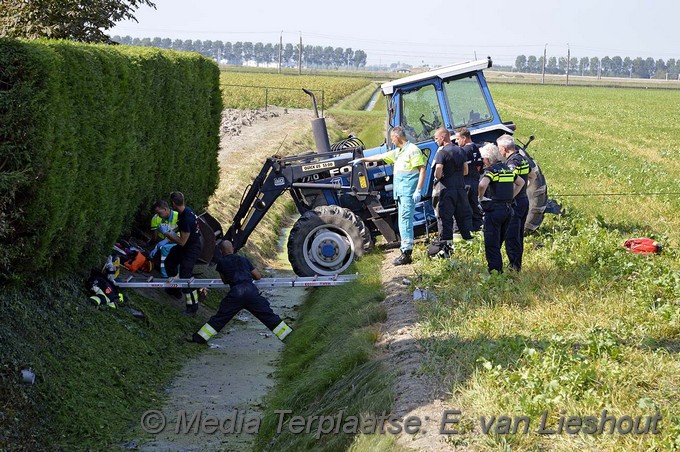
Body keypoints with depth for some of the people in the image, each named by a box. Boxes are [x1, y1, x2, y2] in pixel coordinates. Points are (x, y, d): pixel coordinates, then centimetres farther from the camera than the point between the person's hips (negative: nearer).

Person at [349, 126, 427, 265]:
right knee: (403, 221, 6)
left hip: (409, 191, -9)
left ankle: (406, 252, -17)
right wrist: (362, 160, 38)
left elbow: (422, 170, -12)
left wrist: (418, 190, -19)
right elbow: (380, 157, 32)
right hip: (400, 192, 9)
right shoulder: (397, 152, 21)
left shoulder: (413, 150, -7)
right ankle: (405, 251, 6)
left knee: (405, 220, -14)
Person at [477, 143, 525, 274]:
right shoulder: (507, 169, 14)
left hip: (494, 210, -8)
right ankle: (499, 269, 20)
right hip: (508, 209, 8)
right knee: (499, 242, 17)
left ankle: (495, 270, -7)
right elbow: (521, 182, 27)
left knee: (491, 244, -3)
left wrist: (481, 197, -11)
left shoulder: (491, 170, -11)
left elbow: (482, 185, -29)